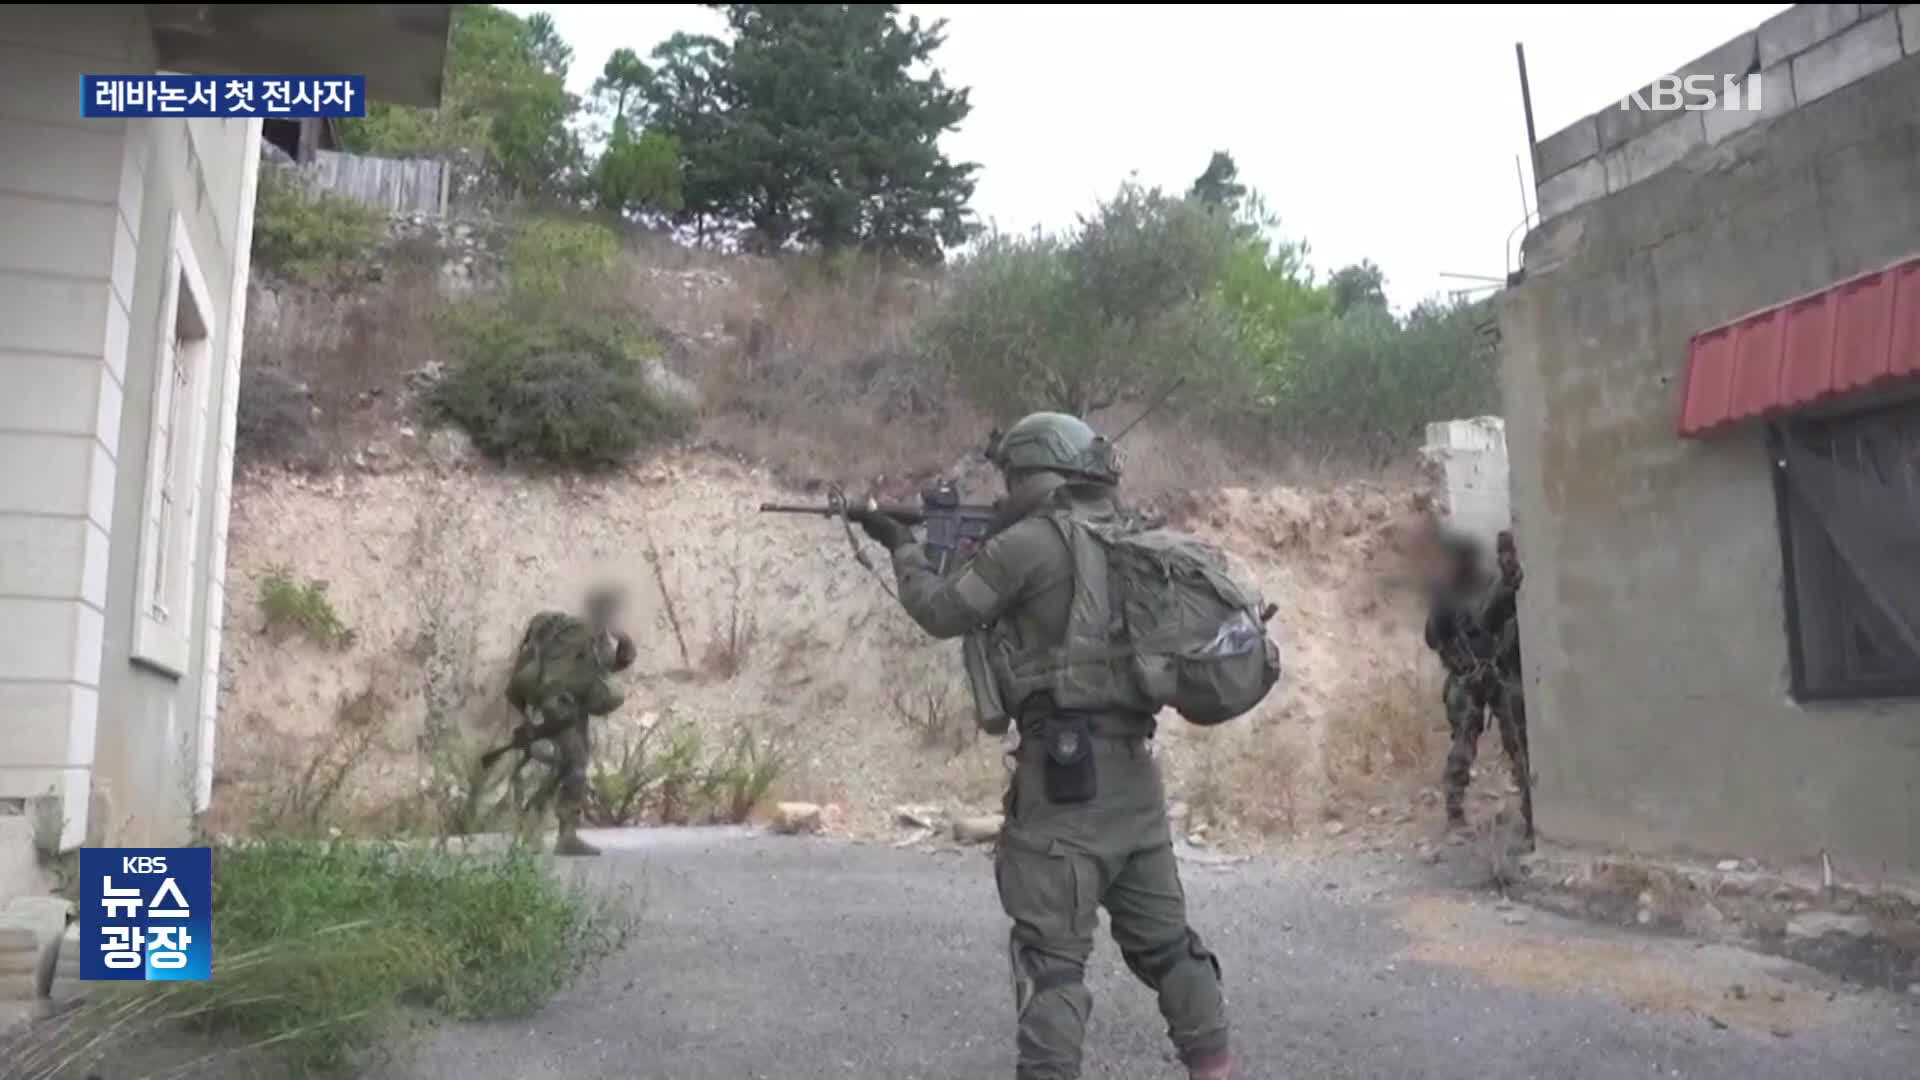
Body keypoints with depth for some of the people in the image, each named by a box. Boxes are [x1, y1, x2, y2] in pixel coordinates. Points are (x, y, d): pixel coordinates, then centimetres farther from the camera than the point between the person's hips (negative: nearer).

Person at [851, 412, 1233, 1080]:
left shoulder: (1032, 543, -10)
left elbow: (943, 613, -2)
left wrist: (902, 545, 13)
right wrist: (982, 553, 20)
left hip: (1067, 771, -8)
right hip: (1133, 770, 8)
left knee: (1051, 951, -2)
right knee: (1162, 935, 19)